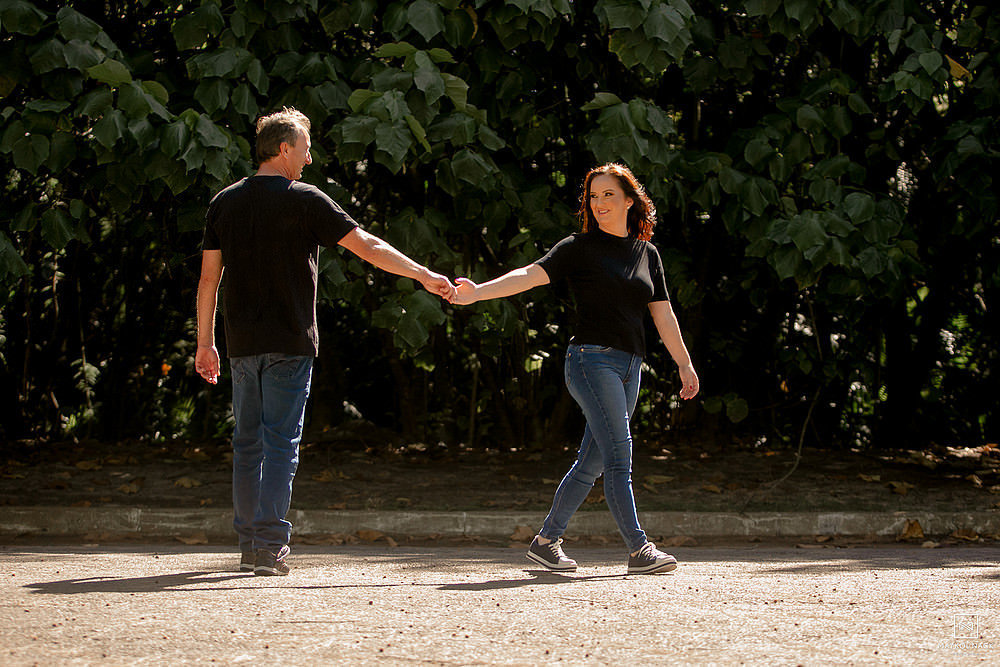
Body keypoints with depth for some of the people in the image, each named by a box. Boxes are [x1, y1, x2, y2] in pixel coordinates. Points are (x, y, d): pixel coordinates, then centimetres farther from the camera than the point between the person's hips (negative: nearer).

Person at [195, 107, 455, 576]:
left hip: (242, 344, 5)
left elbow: (208, 277, 9)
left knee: (248, 443, 12)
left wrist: (205, 342, 15)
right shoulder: (304, 201, -6)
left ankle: (249, 545, 14)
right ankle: (270, 546, -10)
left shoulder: (225, 203, 8)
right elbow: (366, 246, -6)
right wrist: (424, 276, 0)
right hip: (289, 343, -5)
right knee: (281, 443, -4)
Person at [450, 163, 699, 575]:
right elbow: (531, 275, -10)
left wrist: (685, 365, 18)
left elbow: (663, 314, 19)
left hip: (629, 367, 6)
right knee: (619, 455, -13)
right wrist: (478, 291, -23)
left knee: (592, 462, 6)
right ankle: (639, 550, -13)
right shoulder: (580, 247, 0)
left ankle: (546, 541, 15)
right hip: (592, 359, -6)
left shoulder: (647, 253, 15)